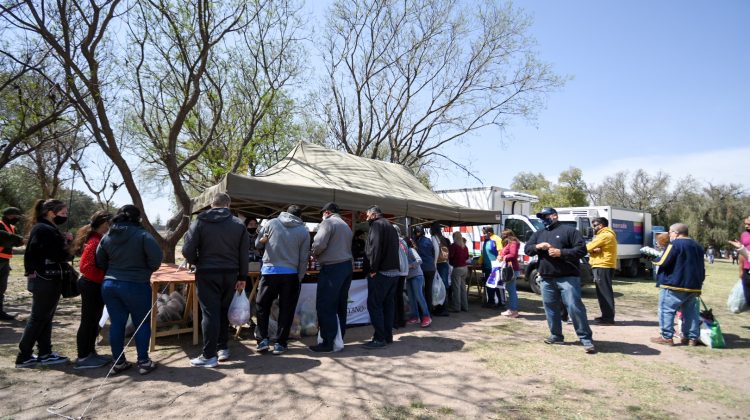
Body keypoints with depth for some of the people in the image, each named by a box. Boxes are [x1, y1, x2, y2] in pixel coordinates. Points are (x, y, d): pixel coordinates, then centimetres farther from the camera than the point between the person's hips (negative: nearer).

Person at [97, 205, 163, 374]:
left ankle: (118, 362, 19)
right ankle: (143, 362, 10)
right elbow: (157, 257, -19)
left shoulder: (107, 237, 5)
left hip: (109, 284, 5)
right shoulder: (142, 235, -13)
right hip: (136, 286, -5)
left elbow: (100, 262, 11)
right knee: (142, 323, 7)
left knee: (116, 323, 12)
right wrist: (147, 270, 0)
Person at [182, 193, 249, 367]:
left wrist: (198, 263, 11)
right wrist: (242, 277, 8)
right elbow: (244, 254, 2)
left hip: (207, 274, -3)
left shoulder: (200, 222, -4)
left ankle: (209, 356, 3)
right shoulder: (239, 224, 3)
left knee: (210, 313, -1)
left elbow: (188, 250, -9)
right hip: (230, 274, 3)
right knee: (223, 311, 15)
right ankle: (223, 348, 23)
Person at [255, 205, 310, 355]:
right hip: (290, 274, 0)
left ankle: (262, 340, 12)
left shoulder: (271, 223, 2)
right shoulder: (304, 232, 3)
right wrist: (299, 278, 10)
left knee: (262, 306, 15)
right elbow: (303, 259, 2)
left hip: (269, 271, 0)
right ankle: (280, 343, 14)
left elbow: (257, 244, 10)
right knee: (286, 310, 10)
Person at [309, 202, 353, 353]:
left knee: (325, 306, -3)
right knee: (340, 305, 13)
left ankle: (327, 342, -1)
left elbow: (319, 244, -17)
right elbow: (346, 247, 14)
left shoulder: (328, 222, -5)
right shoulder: (346, 226, 20)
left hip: (332, 268, -9)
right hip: (347, 266, 9)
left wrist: (315, 254, 4)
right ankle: (339, 339, 20)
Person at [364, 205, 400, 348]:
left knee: (374, 304, -5)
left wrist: (373, 269, -17)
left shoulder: (377, 224, -7)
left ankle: (379, 339, -5)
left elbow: (375, 247, -19)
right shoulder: (390, 226, 21)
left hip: (381, 272, -9)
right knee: (388, 304, 14)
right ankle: (388, 336, 19)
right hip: (394, 272, 9)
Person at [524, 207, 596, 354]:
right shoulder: (538, 234, 18)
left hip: (567, 277, -6)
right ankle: (556, 336, 23)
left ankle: (586, 339, -2)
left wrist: (561, 252, -17)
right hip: (547, 279, 6)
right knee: (550, 307, 11)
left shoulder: (569, 230, 0)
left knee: (574, 307, -10)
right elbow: (527, 249, 12)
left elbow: (582, 249, -7)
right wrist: (537, 246, -9)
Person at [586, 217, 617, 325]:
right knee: (603, 292, 14)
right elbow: (593, 247, 13)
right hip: (602, 266, 11)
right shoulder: (605, 235, 23)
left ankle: (608, 318, -8)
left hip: (603, 267, -11)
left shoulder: (605, 235, -13)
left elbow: (588, 247, -13)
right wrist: (594, 249, -9)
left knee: (605, 292, -9)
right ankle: (606, 316, 19)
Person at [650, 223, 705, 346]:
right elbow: (702, 269, 22)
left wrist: (655, 261, 4)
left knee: (666, 310, -3)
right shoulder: (697, 246, 17)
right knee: (691, 312, 13)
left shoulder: (675, 244, -12)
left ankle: (666, 337, -3)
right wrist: (699, 285, 27)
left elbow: (663, 262, -18)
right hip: (693, 287, 8)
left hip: (674, 285, -8)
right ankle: (692, 338, 16)